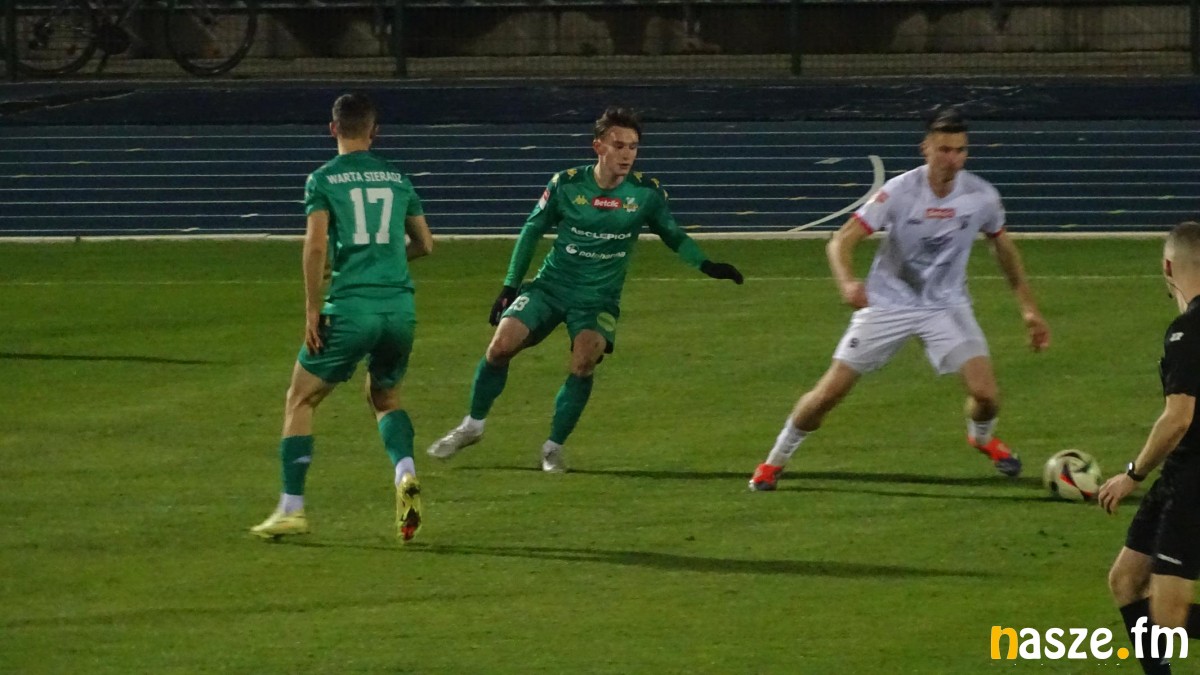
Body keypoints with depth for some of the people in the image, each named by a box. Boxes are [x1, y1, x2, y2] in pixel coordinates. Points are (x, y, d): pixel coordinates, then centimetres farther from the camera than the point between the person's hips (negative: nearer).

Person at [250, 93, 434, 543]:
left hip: (351, 306, -4)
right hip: (400, 304, 4)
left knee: (300, 401, 9)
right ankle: (406, 473, -3)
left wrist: (312, 309, -6)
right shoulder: (397, 179, 13)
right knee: (385, 398, 25)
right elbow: (425, 244, 19)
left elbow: (316, 245, -11)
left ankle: (292, 507, 3)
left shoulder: (323, 179, 1)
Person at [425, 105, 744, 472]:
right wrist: (510, 287, 3)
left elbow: (673, 236, 8)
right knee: (501, 344, -15)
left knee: (584, 362, -25)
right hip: (551, 286, 0)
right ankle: (472, 425, 8)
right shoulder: (566, 184, -8)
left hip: (599, 298, 0)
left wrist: (707, 266, -8)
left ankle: (554, 446, -8)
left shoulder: (647, 193, -7)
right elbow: (532, 231, 5)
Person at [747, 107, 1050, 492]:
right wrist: (847, 282, -41)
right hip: (888, 304, -2)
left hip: (946, 305, 2)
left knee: (985, 394, -13)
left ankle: (982, 437, 25)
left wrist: (1029, 308, 9)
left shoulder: (981, 197, -11)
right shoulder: (899, 192, -20)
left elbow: (1003, 247, 9)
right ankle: (774, 462, 19)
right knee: (829, 392, -4)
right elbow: (841, 242, -20)